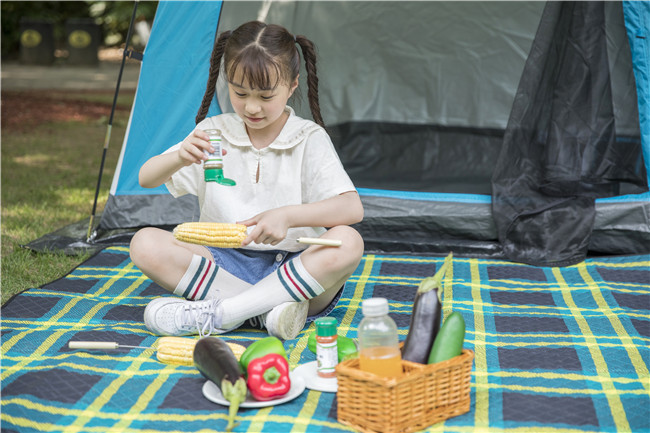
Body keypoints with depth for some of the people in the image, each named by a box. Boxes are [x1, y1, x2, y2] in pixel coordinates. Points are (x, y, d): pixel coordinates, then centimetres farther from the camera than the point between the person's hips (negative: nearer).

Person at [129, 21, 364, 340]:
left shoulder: (309, 139, -3)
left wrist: (288, 216, -30)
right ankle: (270, 309, -26)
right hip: (225, 264, 2)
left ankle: (212, 314, -29)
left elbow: (352, 208, -14)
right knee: (145, 244, -20)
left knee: (347, 242, -33)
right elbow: (146, 179, 0)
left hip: (295, 270, -2)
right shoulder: (214, 132, 5)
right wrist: (180, 157, -22)